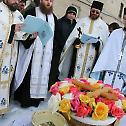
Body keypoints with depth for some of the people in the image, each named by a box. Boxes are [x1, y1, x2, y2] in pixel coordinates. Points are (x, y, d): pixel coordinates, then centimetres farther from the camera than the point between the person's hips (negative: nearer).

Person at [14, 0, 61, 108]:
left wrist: (55, 50, 7)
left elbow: (56, 36, 16)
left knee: (43, 73, 4)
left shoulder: (54, 17, 16)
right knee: (30, 73, -3)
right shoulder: (32, 12, 3)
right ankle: (25, 98, 8)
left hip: (47, 51, 4)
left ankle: (37, 97, 15)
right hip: (33, 50, -4)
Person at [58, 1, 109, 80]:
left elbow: (105, 41, 6)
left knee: (86, 78, -2)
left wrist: (98, 43, -13)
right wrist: (76, 40, -13)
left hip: (92, 54, -1)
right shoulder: (82, 21, 13)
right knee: (75, 73, -2)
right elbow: (73, 35, 7)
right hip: (79, 52, 1)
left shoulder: (104, 26, 12)